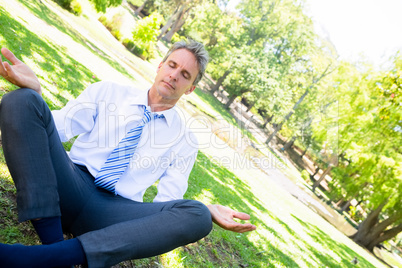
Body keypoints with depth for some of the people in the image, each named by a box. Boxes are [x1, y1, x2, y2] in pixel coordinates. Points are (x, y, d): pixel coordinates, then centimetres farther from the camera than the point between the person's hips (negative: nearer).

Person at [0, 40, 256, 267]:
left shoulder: (185, 140, 9)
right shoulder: (108, 91, 12)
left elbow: (168, 203, 4)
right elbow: (57, 127, 4)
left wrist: (208, 211, -16)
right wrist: (34, 90, -16)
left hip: (115, 210, 0)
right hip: (70, 187, 1)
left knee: (196, 215, -28)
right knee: (21, 100, -19)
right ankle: (52, 240, -27)